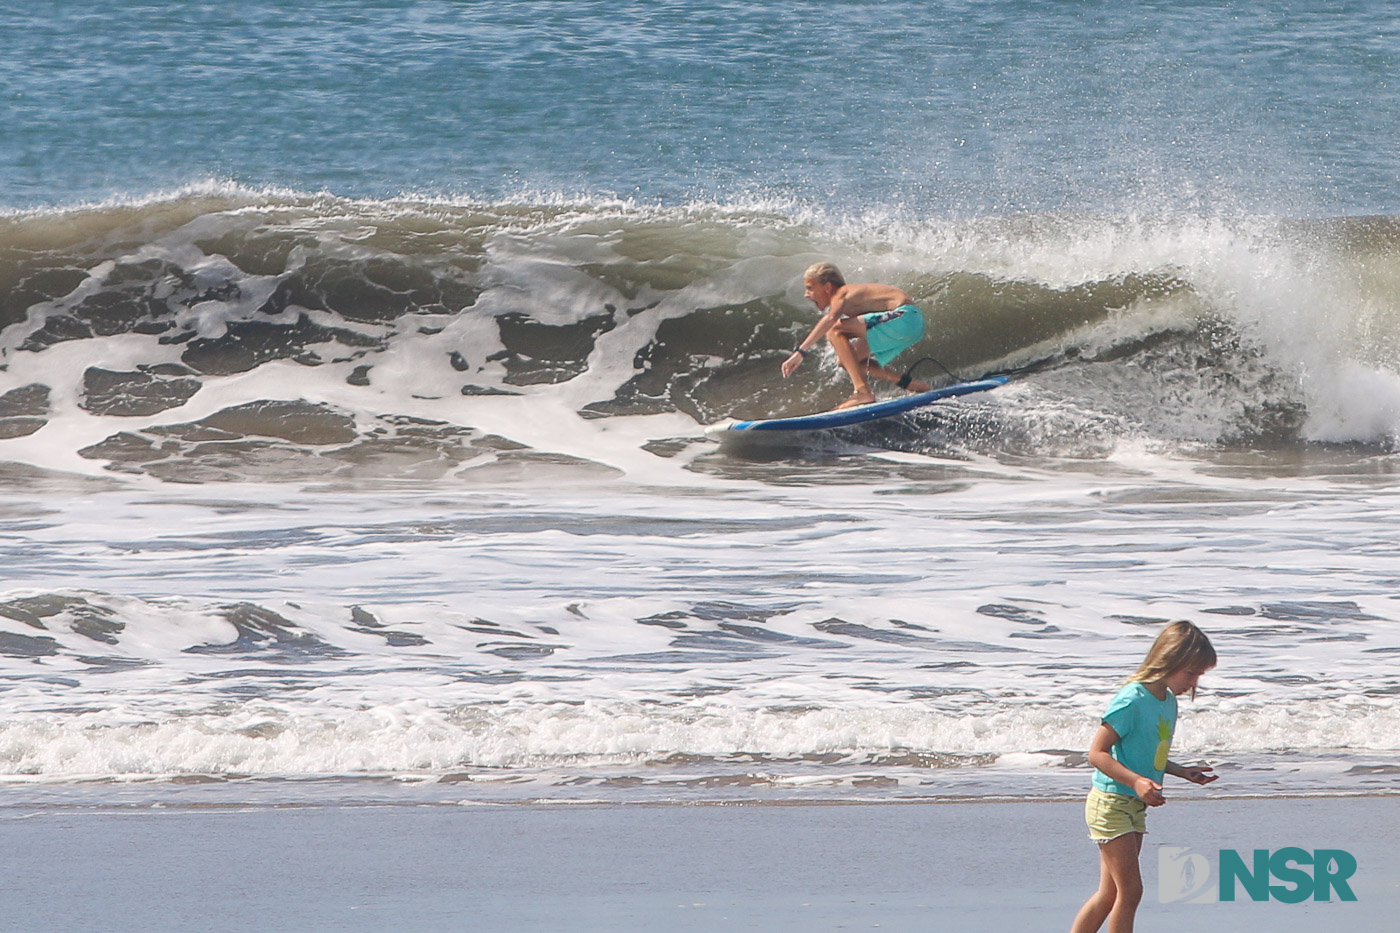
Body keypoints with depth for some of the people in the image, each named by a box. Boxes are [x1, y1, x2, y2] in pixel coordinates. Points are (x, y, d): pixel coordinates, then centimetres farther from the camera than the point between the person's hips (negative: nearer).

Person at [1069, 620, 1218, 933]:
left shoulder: (1169, 702, 8)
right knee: (1130, 890, -9)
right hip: (1110, 804, -9)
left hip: (1135, 807, 9)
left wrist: (1184, 772, 9)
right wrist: (1136, 781, -32)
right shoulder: (1132, 701, -19)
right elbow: (1097, 753, -21)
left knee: (1110, 892, 11)